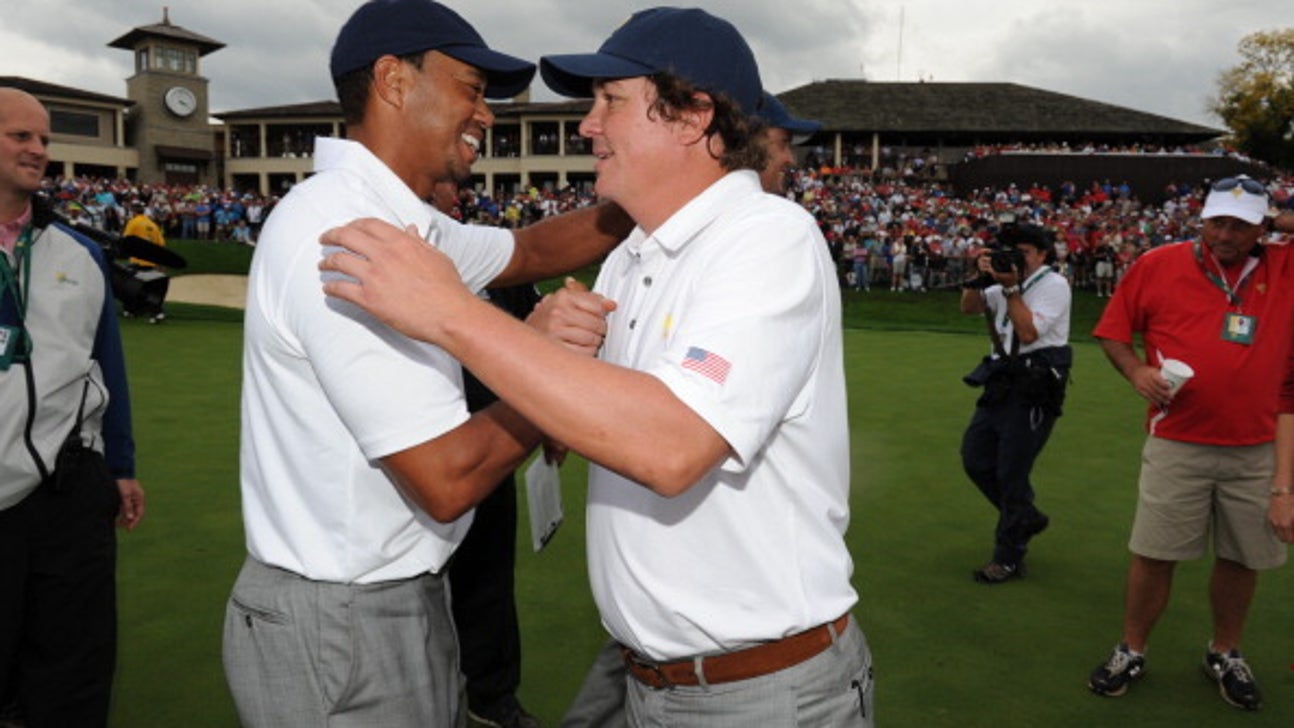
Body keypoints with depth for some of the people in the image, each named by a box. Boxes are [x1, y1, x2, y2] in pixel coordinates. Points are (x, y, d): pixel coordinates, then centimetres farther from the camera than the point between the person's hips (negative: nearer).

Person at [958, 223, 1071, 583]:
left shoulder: (1054, 284, -7)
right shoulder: (1007, 281, 16)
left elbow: (1028, 332, -18)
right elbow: (969, 307, 9)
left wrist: (1010, 288, -17)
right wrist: (979, 276, -6)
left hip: (1035, 388, -8)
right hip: (1003, 382, 8)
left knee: (1011, 471, -4)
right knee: (975, 457, 10)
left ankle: (1009, 557, 9)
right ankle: (1026, 517, 31)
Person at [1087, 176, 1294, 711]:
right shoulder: (1158, 265, -1)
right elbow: (1113, 331, 6)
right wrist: (1136, 370, -13)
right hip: (1176, 445, -2)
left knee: (1243, 557, 13)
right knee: (1154, 553, 4)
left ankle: (1225, 655, 34)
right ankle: (1131, 652, 21)